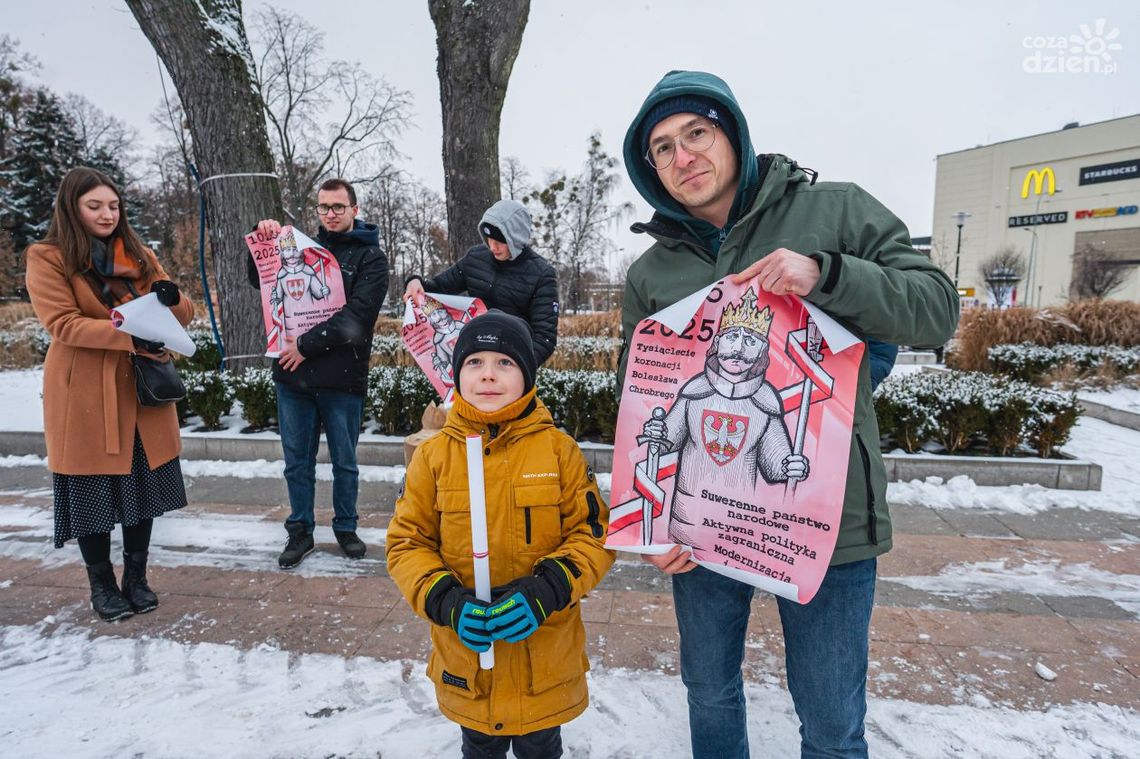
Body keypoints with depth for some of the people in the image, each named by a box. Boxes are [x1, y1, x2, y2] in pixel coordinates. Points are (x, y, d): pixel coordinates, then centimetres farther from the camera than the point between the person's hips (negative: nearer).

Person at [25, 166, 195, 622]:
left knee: (143, 483, 10)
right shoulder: (47, 258, -3)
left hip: (142, 388, 4)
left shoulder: (139, 255, 11)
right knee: (91, 492, 6)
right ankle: (101, 584, 24)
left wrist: (171, 301, -16)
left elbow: (183, 314, 8)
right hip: (85, 395, -4)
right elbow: (62, 324, -15)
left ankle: (136, 577, 26)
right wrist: (129, 336, -28)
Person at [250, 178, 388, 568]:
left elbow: (356, 314, -13)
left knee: (345, 461, 10)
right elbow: (259, 280, 14)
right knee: (297, 460, 11)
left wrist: (308, 344, -16)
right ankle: (300, 531, 26)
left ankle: (346, 527, 27)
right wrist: (264, 240, -3)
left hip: (342, 377, -3)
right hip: (293, 374, 4)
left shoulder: (371, 257, -1)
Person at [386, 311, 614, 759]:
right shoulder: (434, 456, -7)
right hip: (466, 647, 1)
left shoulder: (558, 450, -11)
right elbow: (406, 543, -3)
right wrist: (445, 601, -18)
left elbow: (595, 533, -8)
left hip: (545, 651, -1)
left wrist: (547, 591, -22)